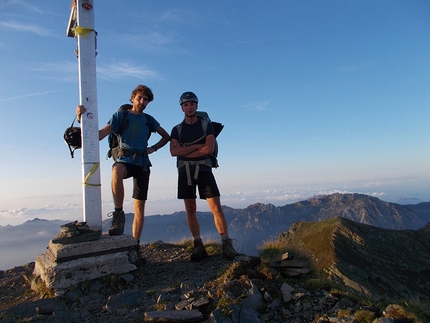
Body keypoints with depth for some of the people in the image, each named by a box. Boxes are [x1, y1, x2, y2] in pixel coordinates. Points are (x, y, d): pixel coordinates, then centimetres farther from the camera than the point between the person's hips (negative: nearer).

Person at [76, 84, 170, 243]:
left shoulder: (149, 120, 12)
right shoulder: (120, 115, 2)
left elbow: (166, 136, 23)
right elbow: (99, 135, -9)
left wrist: (153, 148, 7)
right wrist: (82, 119, -25)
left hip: (142, 163, 3)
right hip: (124, 160, -3)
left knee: (139, 207, 1)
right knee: (117, 172, -41)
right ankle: (118, 214, -25)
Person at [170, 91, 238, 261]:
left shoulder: (206, 125, 6)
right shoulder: (177, 129, 11)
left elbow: (209, 149, -9)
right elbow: (174, 151, -5)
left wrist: (185, 152, -7)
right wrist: (197, 146, -10)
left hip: (204, 169, -2)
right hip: (185, 171, 3)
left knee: (216, 207, -9)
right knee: (190, 209, 2)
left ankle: (227, 245, -3)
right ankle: (198, 246, 10)